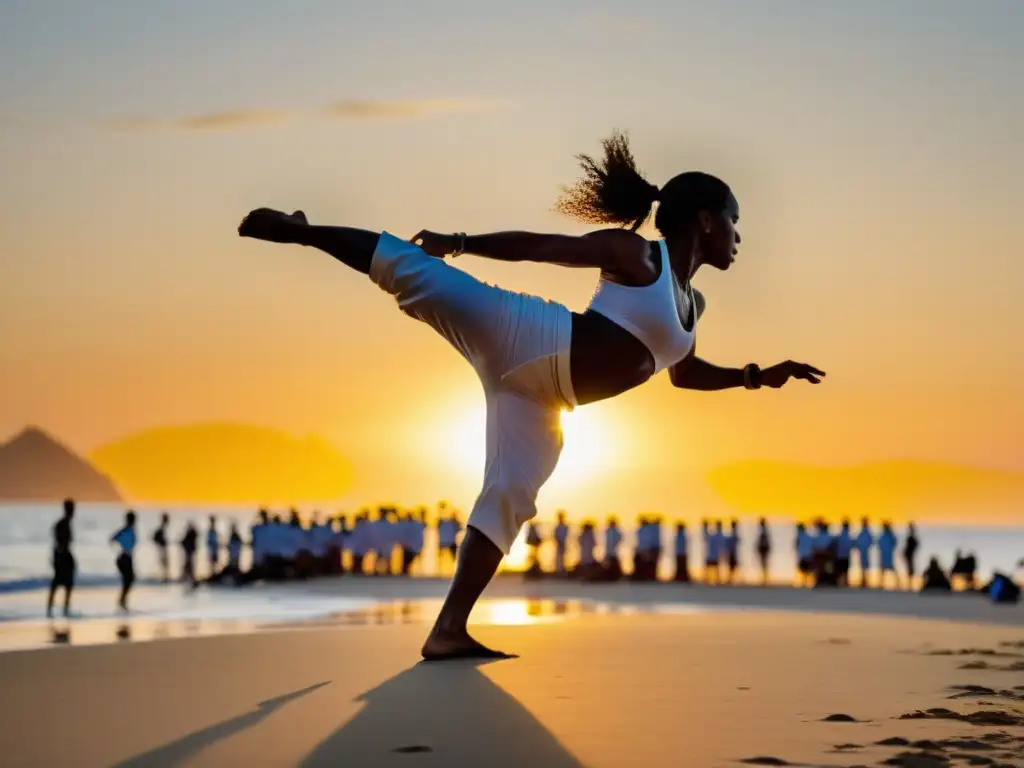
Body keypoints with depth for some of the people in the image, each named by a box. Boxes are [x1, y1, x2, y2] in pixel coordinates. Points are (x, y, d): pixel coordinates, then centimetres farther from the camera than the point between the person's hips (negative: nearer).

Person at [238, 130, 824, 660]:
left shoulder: (692, 303, 19)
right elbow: (539, 246, -5)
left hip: (541, 395, 7)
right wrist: (461, 243, -7)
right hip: (524, 340, -7)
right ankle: (300, 231, -4)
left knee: (510, 498, -3)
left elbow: (685, 373, 33)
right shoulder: (633, 253, -4)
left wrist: (756, 376, 23)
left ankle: (448, 631, -4)